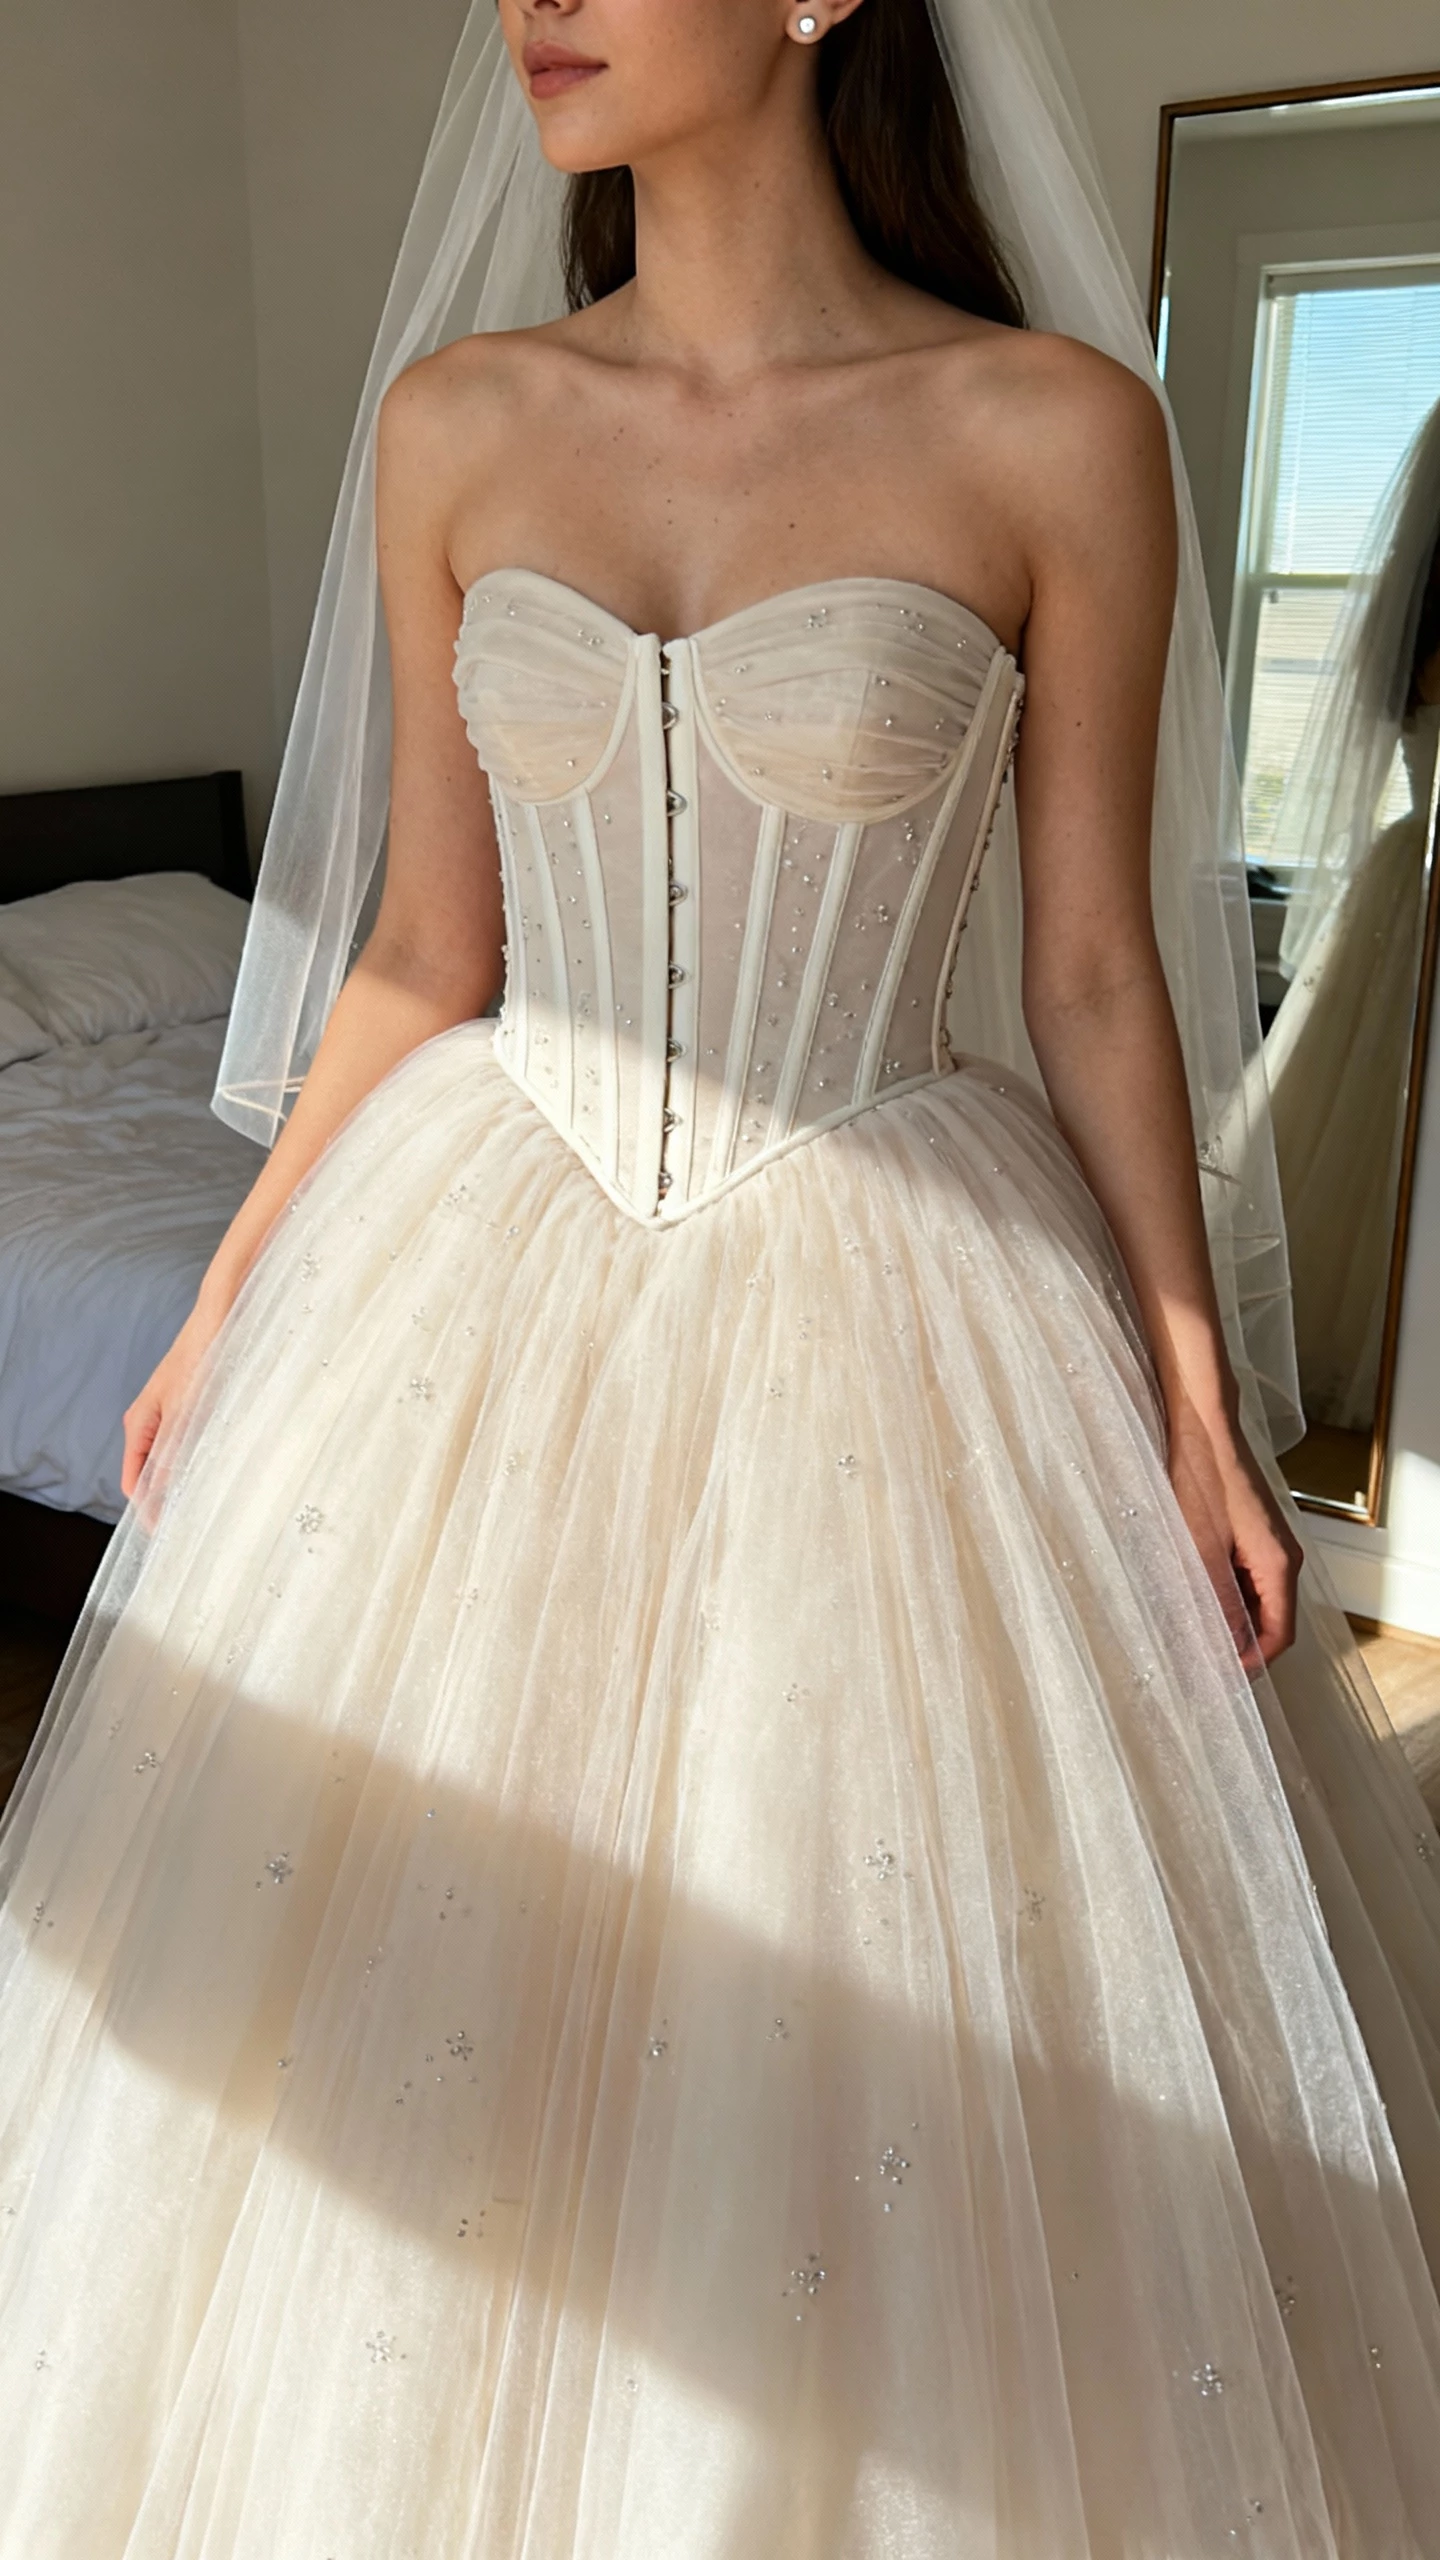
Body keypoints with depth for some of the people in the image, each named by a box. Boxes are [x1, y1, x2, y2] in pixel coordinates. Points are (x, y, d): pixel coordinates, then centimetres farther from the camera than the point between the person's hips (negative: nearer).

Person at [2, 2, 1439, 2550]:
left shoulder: (1054, 433, -6)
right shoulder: (451, 429, 3)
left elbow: (1096, 976, -2)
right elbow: (424, 948, 7)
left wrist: (1194, 1395, -6)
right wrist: (231, 1299, 8)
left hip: (888, 1304, -2)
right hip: (489, 1264, 3)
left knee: (896, 1990, 9)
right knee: (408, 1978, 14)